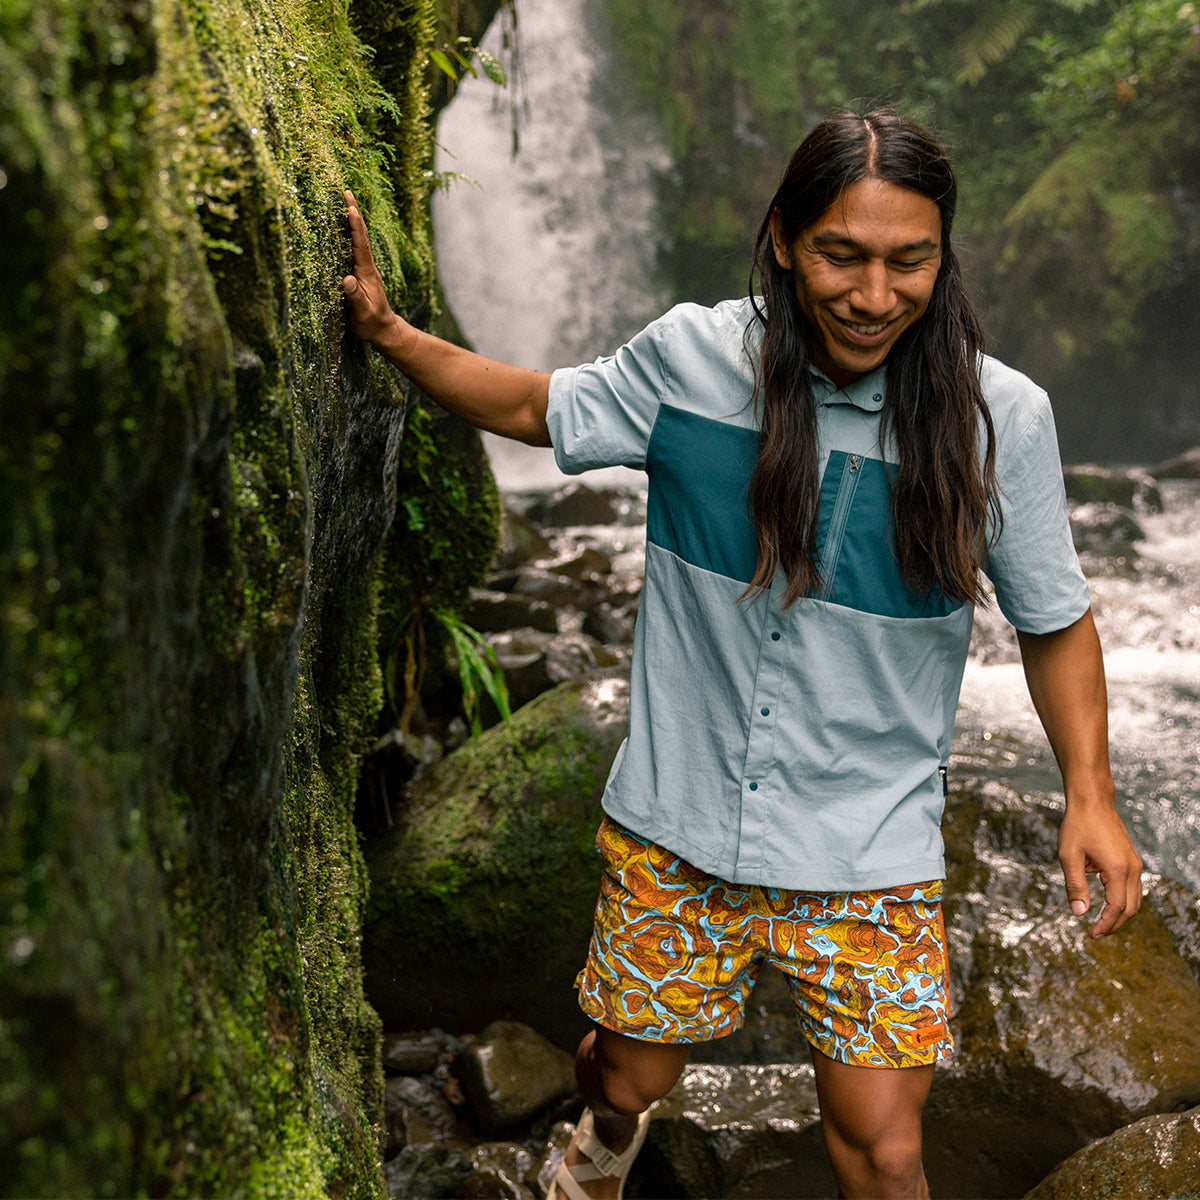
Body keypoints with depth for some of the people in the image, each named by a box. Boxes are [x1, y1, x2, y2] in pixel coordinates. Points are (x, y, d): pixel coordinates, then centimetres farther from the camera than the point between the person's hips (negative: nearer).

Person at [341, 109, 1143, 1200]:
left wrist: (1091, 793, -11)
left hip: (870, 856, -1)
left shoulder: (998, 417, -12)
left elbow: (1055, 621, 0)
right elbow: (537, 409, 8)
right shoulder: (694, 358, -10)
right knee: (632, 1074, 19)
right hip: (675, 825, 1)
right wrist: (388, 333, -2)